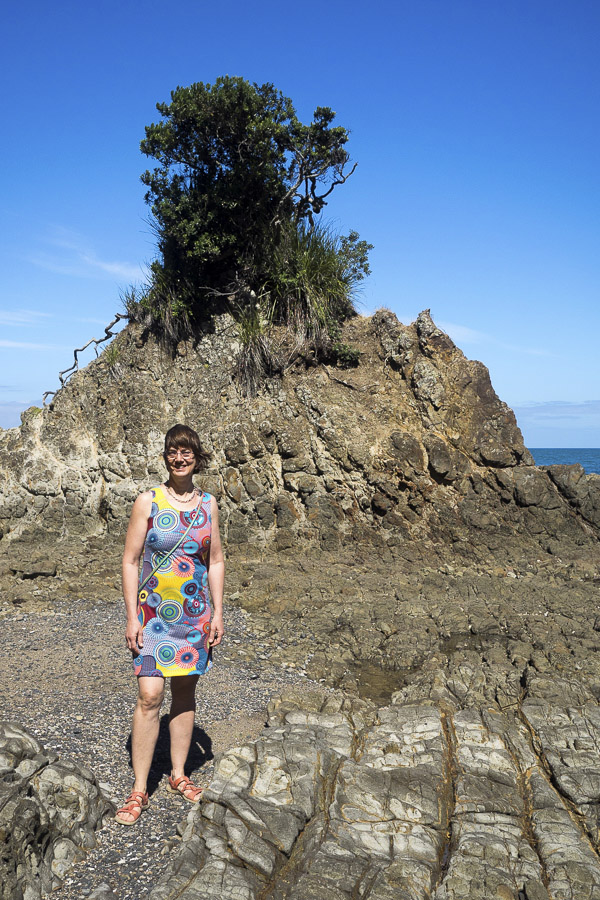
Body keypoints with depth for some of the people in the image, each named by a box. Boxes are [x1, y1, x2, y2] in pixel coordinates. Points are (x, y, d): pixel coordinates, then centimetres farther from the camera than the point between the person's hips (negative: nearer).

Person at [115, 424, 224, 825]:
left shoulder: (208, 503, 3)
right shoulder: (148, 501, -5)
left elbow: (216, 561, 8)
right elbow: (131, 561, -4)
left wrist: (218, 613, 3)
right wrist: (132, 616, -9)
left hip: (194, 612, 3)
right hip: (153, 611, -3)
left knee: (185, 694, 12)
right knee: (150, 695, -6)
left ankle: (179, 774, 28)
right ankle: (139, 790, 7)